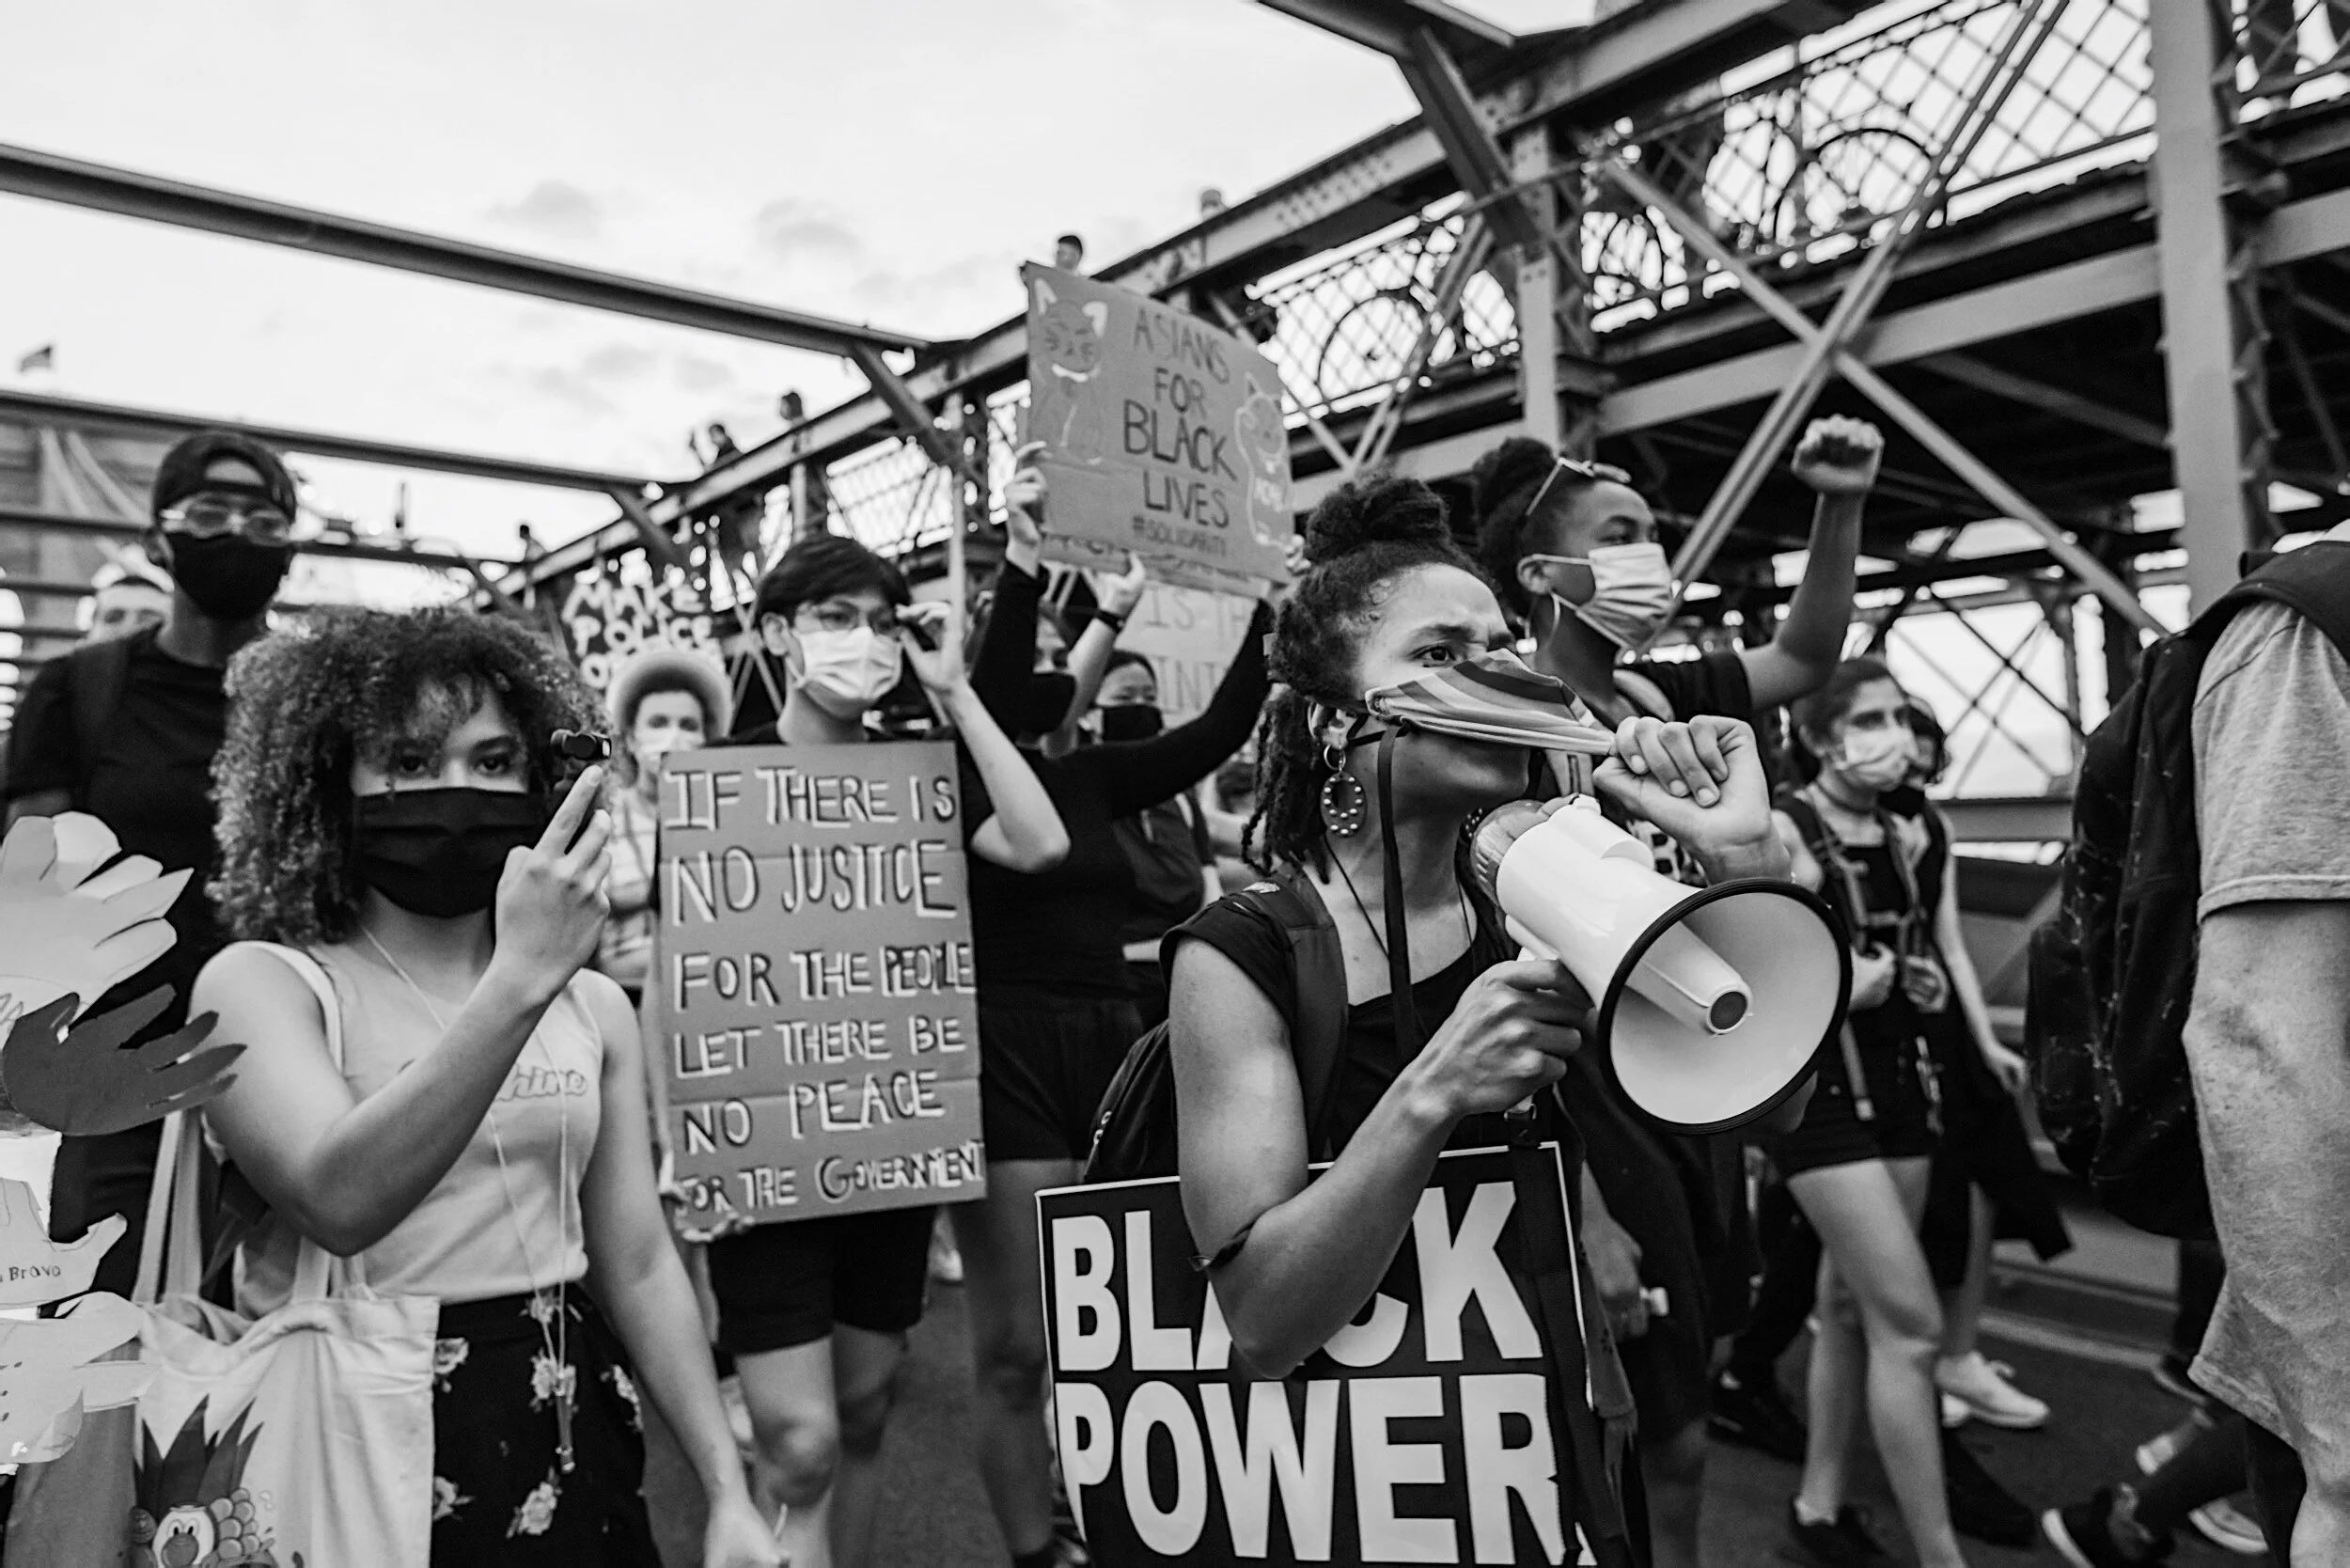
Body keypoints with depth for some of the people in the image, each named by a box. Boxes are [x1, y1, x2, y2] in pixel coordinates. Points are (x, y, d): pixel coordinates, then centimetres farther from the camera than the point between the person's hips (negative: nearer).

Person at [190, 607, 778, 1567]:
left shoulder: (594, 1006, 3)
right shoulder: (261, 983, -9)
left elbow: (639, 1268, 4)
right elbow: (339, 1199, -27)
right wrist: (519, 982, -35)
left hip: (568, 1439, 4)